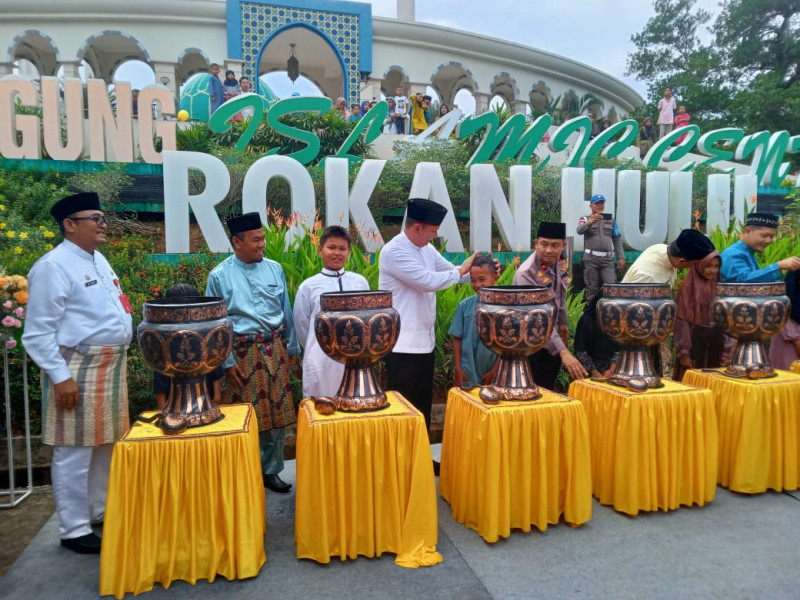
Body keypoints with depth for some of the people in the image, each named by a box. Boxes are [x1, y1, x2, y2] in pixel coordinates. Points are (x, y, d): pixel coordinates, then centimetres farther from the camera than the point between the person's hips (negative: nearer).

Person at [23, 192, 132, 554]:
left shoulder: (99, 260, 15)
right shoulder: (53, 266, -12)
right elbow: (38, 333, -15)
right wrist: (60, 377, -19)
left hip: (110, 366, 9)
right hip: (77, 369, -9)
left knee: (108, 444, 18)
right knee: (75, 452, 0)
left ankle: (103, 510, 33)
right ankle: (74, 530, 14)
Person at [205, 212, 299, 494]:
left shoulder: (274, 269, 5)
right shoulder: (219, 276, -5)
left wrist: (291, 348, 13)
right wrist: (227, 361, -6)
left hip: (274, 349, 3)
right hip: (242, 352, -3)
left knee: (277, 412, 9)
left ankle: (271, 471, 25)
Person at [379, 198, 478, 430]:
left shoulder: (427, 250, 8)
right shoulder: (393, 252, -17)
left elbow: (453, 272, 18)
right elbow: (429, 281, -24)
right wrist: (462, 270, -10)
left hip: (425, 341, 9)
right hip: (402, 344, -8)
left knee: (423, 405, 18)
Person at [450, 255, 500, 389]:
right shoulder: (464, 305, -2)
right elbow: (457, 339, 2)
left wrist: (495, 371, -4)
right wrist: (457, 369, -1)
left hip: (491, 375, -1)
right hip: (466, 374, 1)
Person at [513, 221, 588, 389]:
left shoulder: (560, 264, -6)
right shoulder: (526, 274, -29)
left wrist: (562, 322, 15)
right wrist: (563, 351, -43)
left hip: (551, 337, 7)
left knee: (549, 388, 18)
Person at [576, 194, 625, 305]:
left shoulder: (611, 220, 15)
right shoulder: (585, 219, 6)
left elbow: (617, 240, 13)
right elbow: (579, 231, -17)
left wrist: (621, 257, 5)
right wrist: (591, 221, -34)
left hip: (607, 259, 2)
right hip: (591, 259, -2)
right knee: (591, 288, 1)